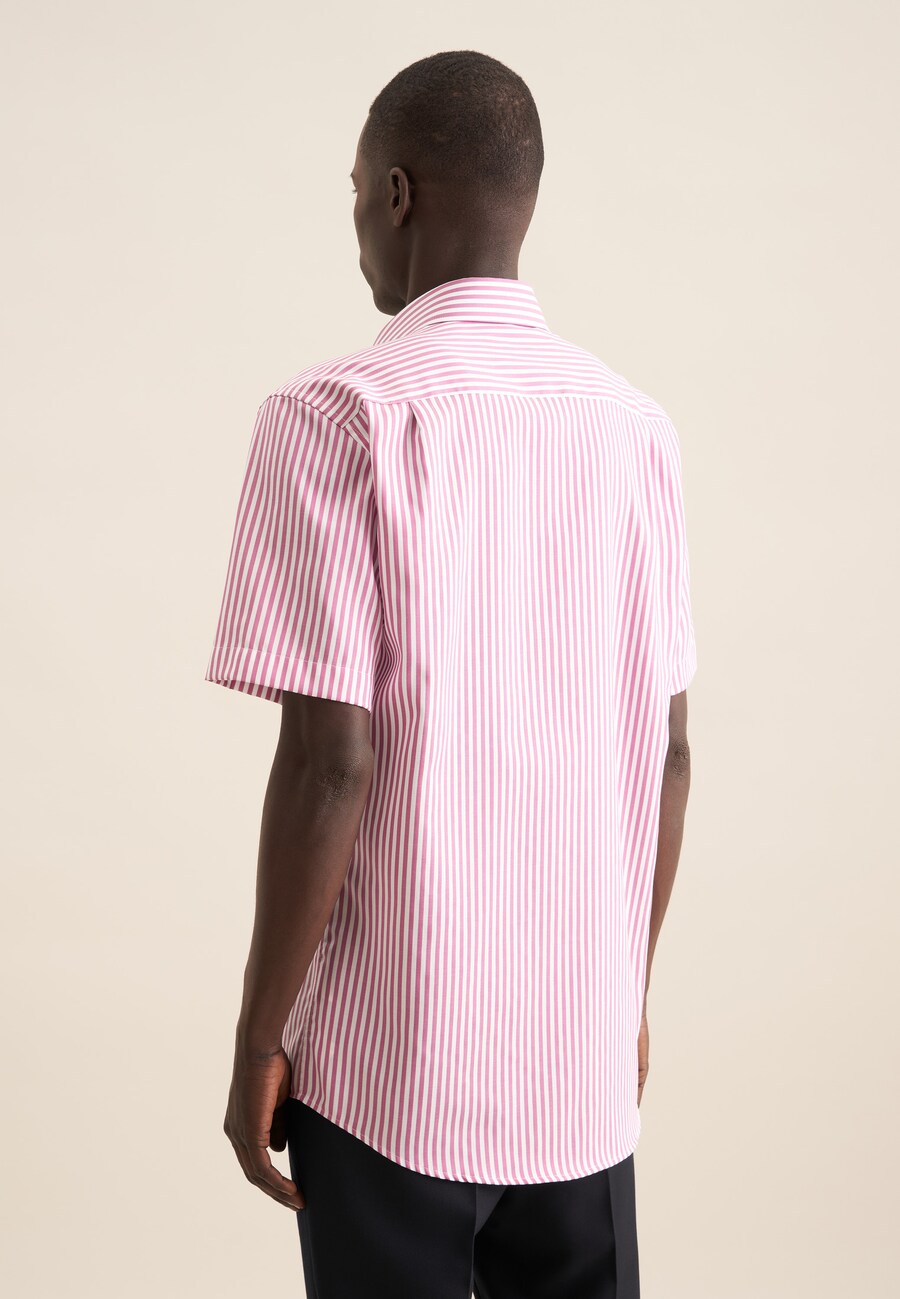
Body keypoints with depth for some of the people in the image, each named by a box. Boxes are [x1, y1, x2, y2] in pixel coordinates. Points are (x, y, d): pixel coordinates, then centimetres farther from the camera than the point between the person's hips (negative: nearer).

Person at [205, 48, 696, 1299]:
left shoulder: (337, 415, -13)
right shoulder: (637, 425, 3)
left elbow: (330, 761, -17)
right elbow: (667, 751, 5)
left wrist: (259, 1035, -6)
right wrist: (630, 994, 16)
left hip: (395, 1057, -4)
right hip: (584, 1053, 5)